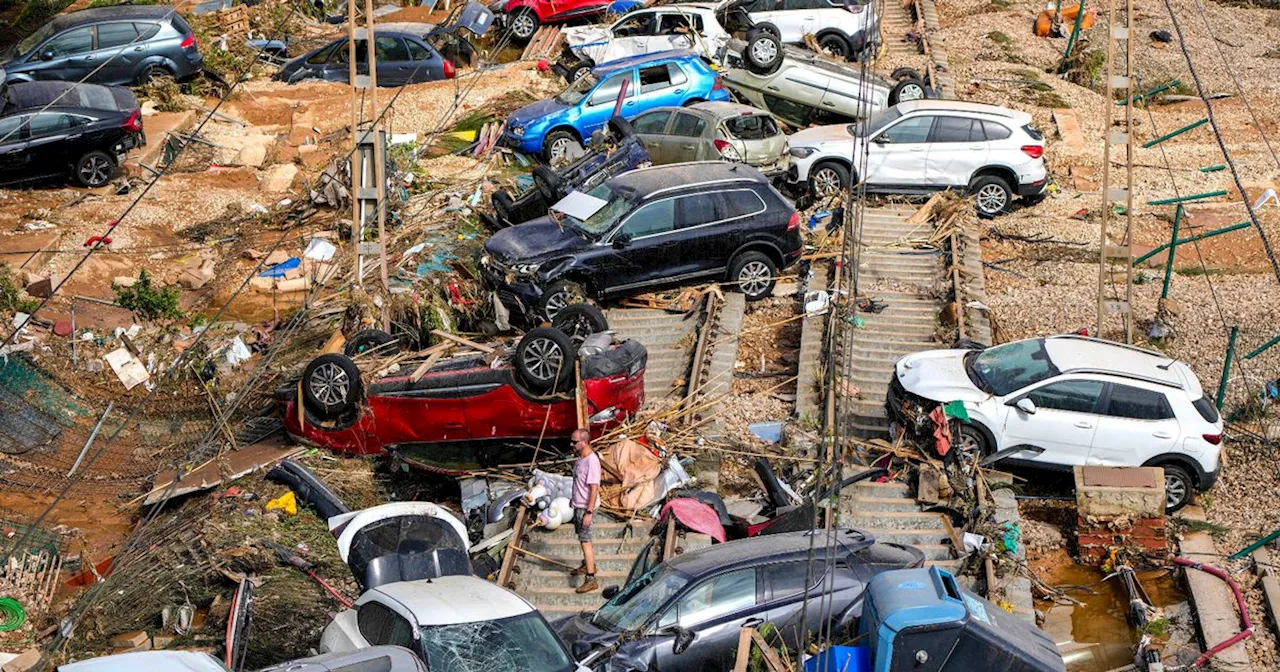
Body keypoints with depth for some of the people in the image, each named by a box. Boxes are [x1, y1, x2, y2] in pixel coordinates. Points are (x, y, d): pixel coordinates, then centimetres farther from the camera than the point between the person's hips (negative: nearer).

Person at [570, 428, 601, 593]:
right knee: (583, 538, 23)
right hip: (578, 505, 9)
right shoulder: (580, 458, 5)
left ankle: (591, 579, -11)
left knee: (585, 541, -10)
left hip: (586, 507, -9)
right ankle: (588, 565, 42)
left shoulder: (592, 462, -24)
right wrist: (574, 499, 26)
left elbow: (594, 489, -25)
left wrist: (589, 512, -25)